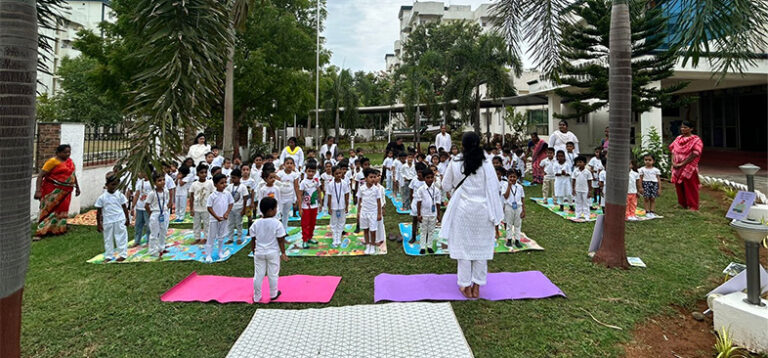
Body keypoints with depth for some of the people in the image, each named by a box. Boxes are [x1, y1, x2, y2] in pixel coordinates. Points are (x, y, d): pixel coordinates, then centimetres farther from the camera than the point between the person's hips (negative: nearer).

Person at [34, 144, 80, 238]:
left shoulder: (70, 161, 8)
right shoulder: (53, 161, -13)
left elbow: (73, 174, 22)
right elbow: (40, 176, -16)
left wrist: (77, 187, 26)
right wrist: (38, 190, -23)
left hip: (66, 191, 6)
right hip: (54, 191, -6)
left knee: (62, 209, 13)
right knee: (49, 210, -6)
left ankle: (58, 229, 25)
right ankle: (40, 232, -2)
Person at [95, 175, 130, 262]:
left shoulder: (120, 195, -3)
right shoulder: (102, 197, -3)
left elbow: (124, 207, 4)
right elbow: (99, 211, 3)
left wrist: (127, 219, 5)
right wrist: (98, 224, 3)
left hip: (120, 220, -1)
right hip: (107, 221, 1)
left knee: (121, 237, 2)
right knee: (108, 239, 11)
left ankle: (123, 254, 10)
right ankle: (108, 256, 22)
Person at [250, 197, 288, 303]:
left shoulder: (256, 223, -5)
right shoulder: (277, 223, -16)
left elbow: (253, 239, 2)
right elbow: (280, 240, -12)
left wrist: (254, 251, 16)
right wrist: (283, 253, -2)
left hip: (259, 253, 3)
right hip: (273, 253, -3)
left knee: (258, 275, 12)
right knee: (273, 274, 13)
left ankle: (257, 297, 22)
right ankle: (273, 294, 28)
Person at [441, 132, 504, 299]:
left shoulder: (455, 163, -8)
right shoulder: (486, 165, -9)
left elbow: (446, 186, 3)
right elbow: (493, 190, -7)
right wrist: (495, 216, 0)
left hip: (462, 210, 0)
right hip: (482, 211, 0)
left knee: (463, 246, 10)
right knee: (481, 247, 11)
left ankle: (465, 286, 18)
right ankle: (477, 287, 19)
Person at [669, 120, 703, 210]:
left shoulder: (696, 140, -7)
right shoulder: (678, 138, 12)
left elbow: (695, 154, -15)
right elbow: (673, 150, 12)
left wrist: (682, 164, -17)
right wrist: (673, 162, -4)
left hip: (689, 168, -6)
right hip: (677, 169, 6)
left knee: (690, 188, -1)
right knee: (679, 186, 11)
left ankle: (693, 206, 9)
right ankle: (682, 204, 25)